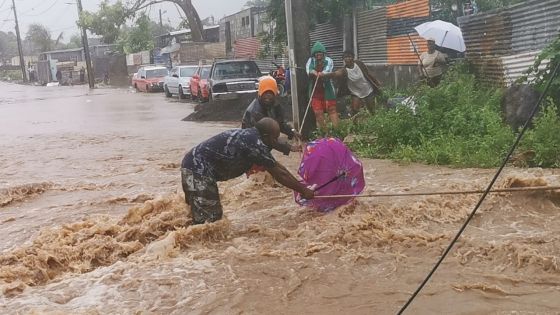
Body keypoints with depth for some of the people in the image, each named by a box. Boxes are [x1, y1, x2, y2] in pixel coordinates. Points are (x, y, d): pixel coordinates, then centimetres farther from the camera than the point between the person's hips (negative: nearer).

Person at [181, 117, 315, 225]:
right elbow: (279, 173, -12)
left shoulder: (250, 136, 11)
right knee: (209, 218, -10)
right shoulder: (255, 143, -19)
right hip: (198, 170, -10)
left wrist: (299, 185, 19)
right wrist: (303, 190, -3)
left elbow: (276, 166, 17)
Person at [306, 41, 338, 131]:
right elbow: (308, 70, -13)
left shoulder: (328, 61, -1)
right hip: (315, 91, 2)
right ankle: (323, 130, 14)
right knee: (318, 112, 3)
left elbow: (328, 71, -20)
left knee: (332, 109, -2)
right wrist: (314, 72, -37)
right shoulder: (311, 61, 7)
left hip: (327, 90, -2)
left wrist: (322, 74, -44)